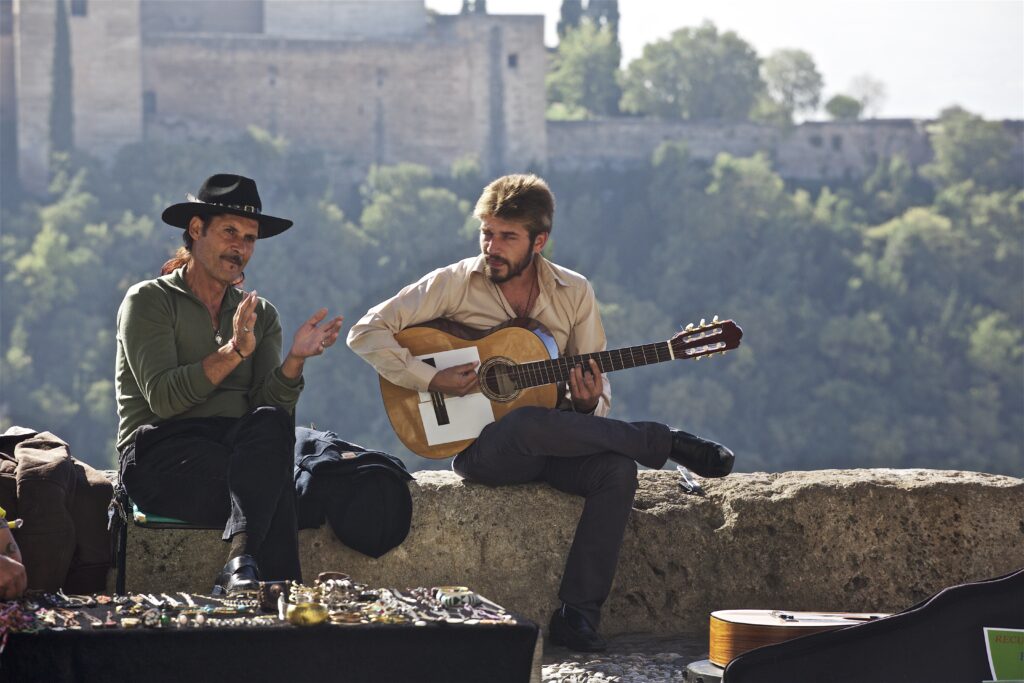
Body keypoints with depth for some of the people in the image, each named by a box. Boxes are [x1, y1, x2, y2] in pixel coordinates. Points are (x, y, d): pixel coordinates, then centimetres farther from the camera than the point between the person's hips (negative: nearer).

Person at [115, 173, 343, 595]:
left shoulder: (261, 315, 20)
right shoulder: (149, 301, 4)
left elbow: (268, 403, 4)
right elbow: (163, 398, -12)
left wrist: (295, 359, -16)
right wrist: (233, 352, -22)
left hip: (239, 450, 4)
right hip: (161, 449, -4)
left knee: (271, 420, -35)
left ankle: (241, 566, -50)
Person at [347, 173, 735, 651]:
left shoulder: (573, 293, 8)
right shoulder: (454, 284, -1)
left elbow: (596, 388, 11)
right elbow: (366, 332, -4)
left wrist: (589, 403, -14)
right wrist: (430, 380, -16)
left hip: (555, 447, 3)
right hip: (481, 448, -3)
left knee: (617, 469, -30)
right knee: (526, 424, -39)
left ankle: (577, 613, -25)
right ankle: (666, 444, -23)